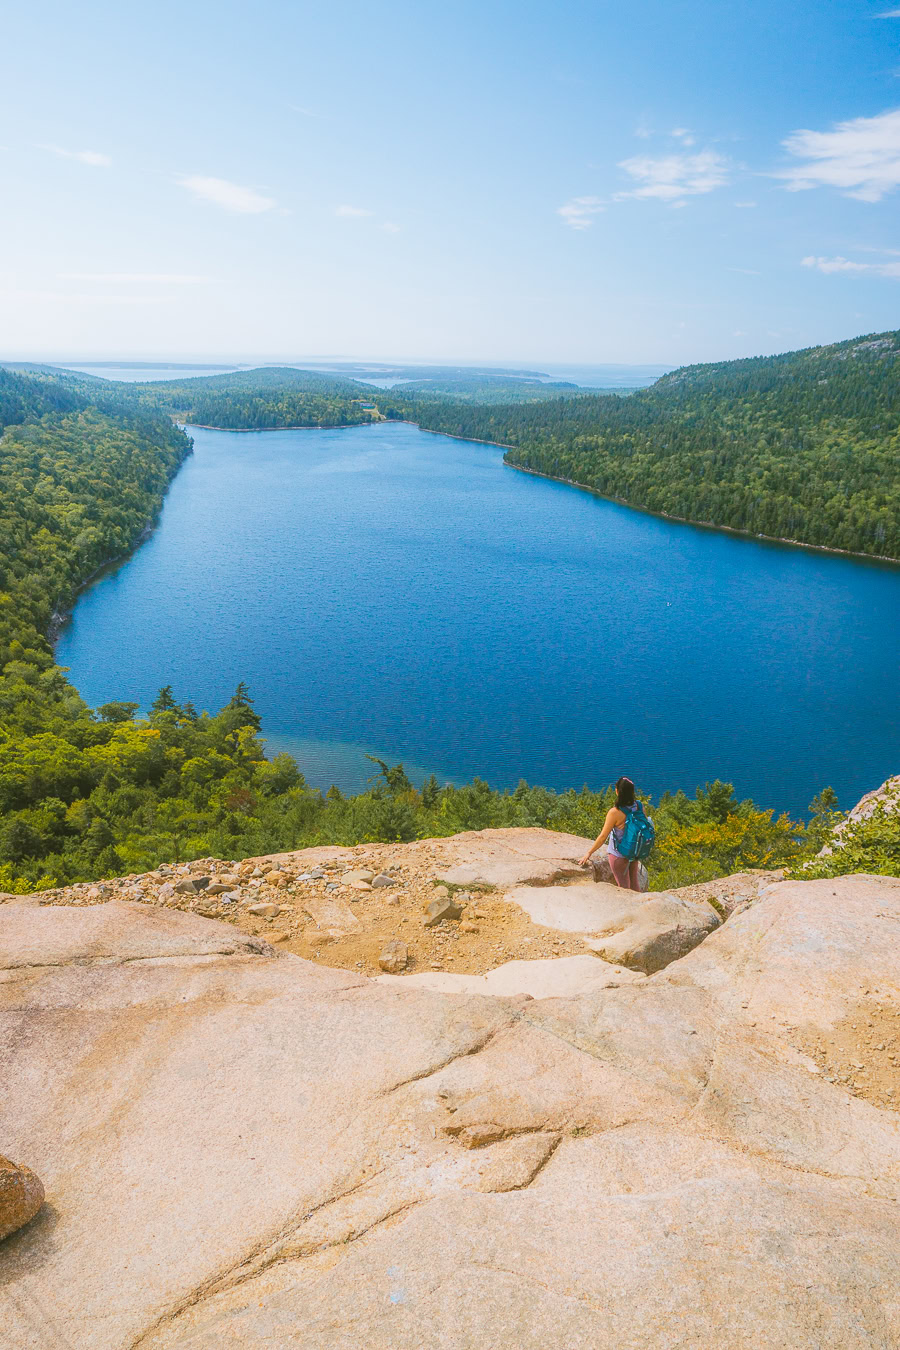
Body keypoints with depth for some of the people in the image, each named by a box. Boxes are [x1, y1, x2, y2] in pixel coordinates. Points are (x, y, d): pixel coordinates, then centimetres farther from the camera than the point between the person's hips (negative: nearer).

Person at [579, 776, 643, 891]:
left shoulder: (614, 812, -28)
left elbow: (603, 837, -20)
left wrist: (589, 853, -8)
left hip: (619, 855, -5)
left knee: (624, 886, 14)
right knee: (635, 883, 24)